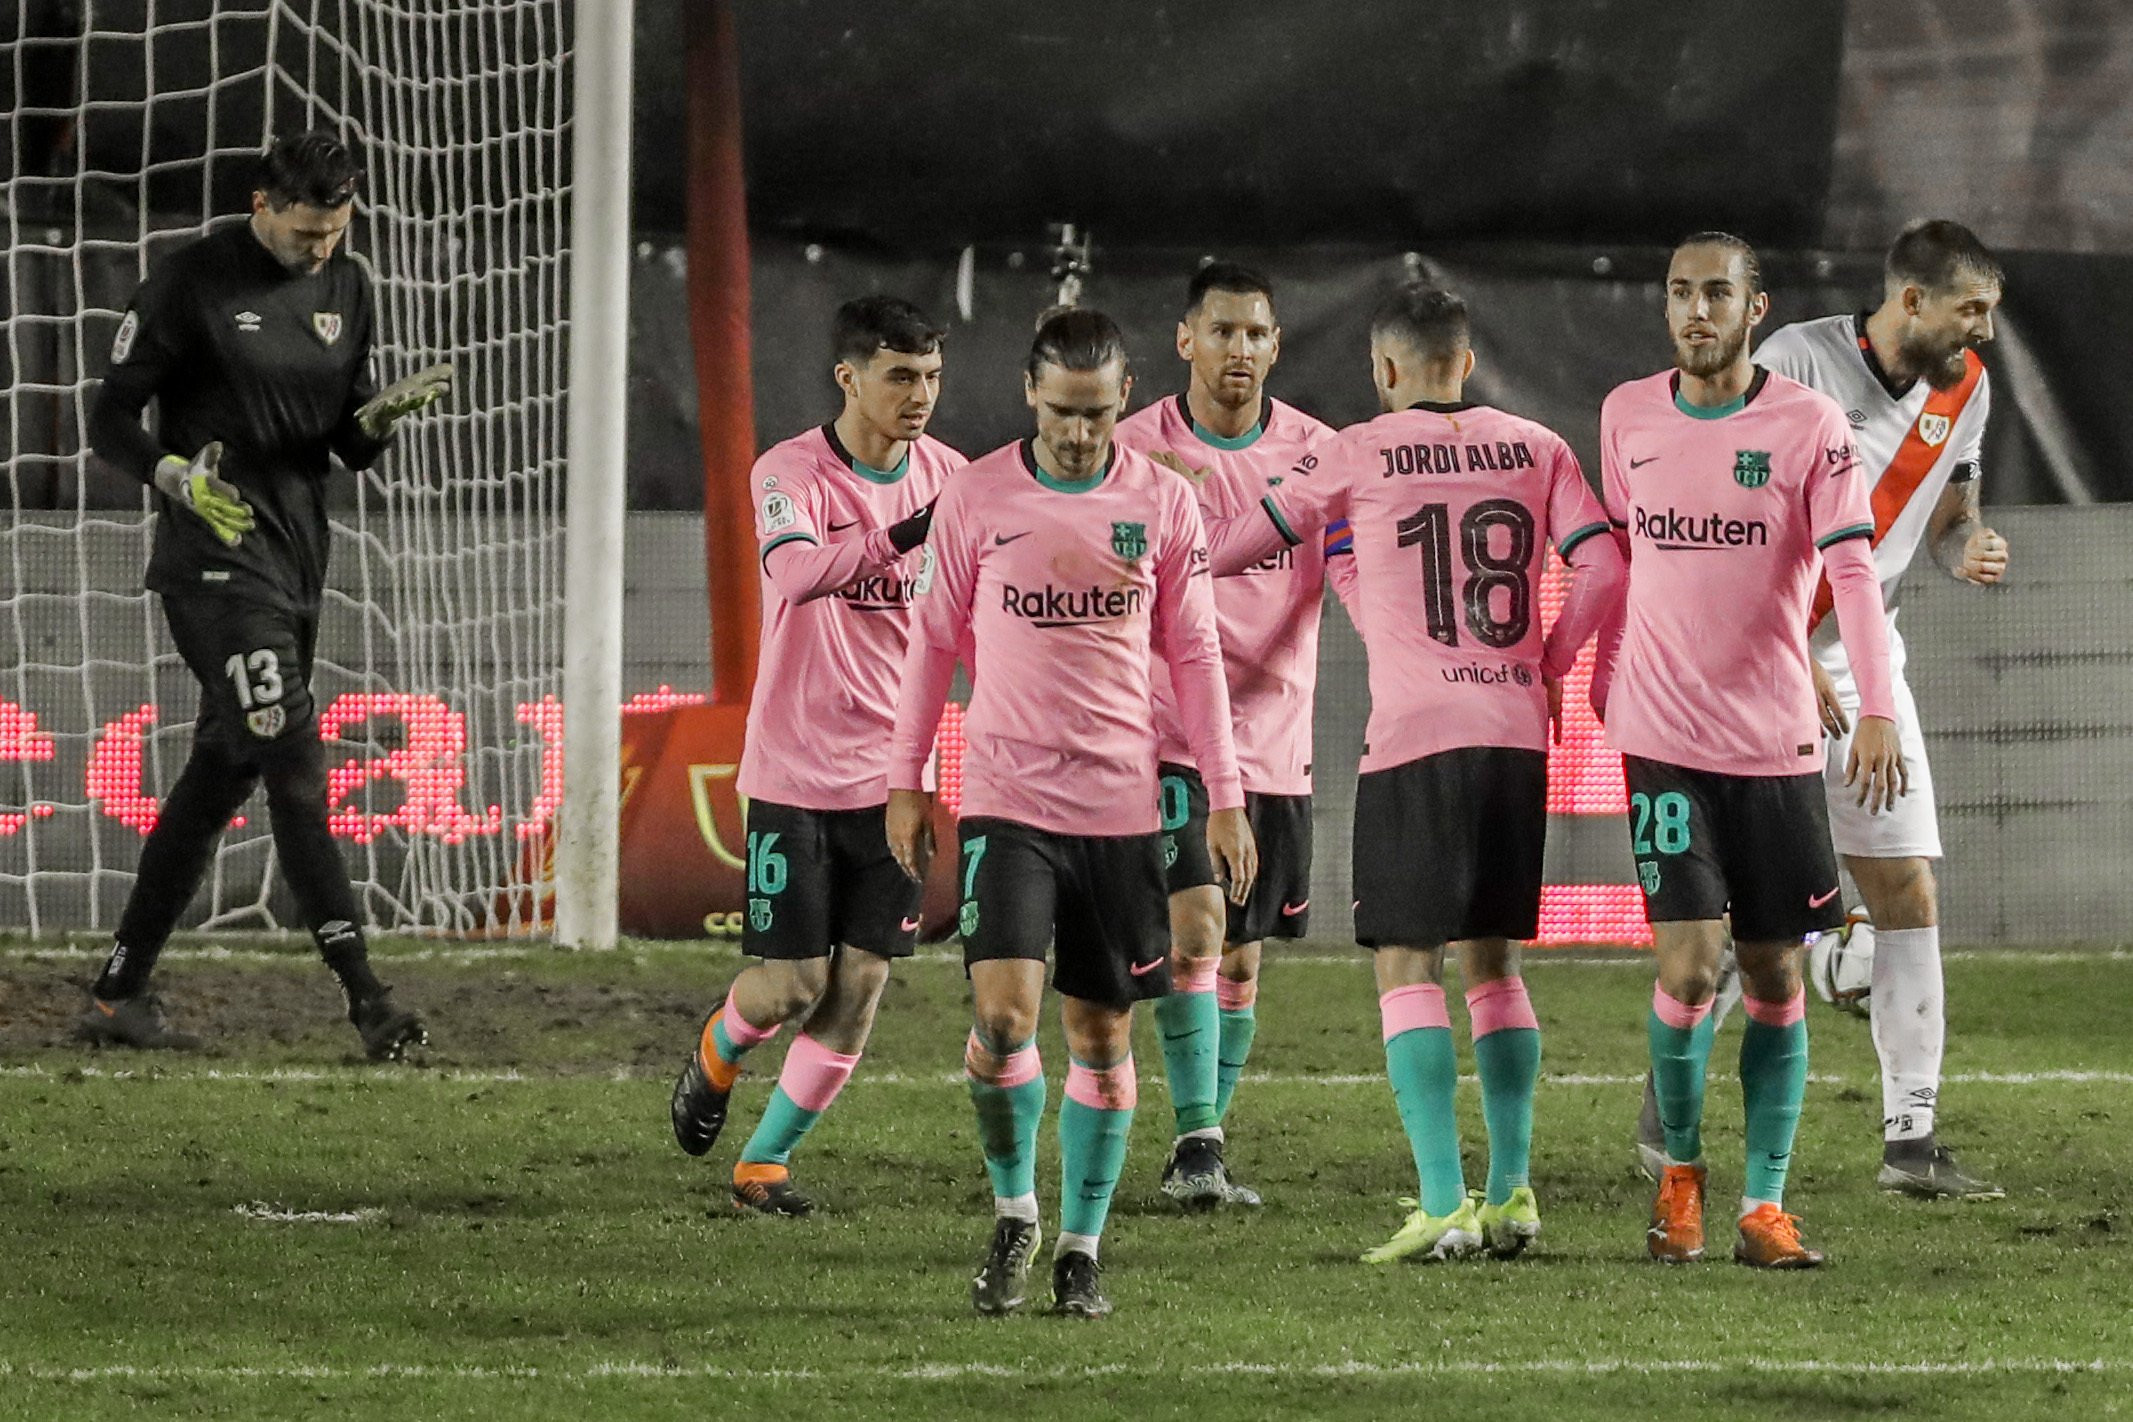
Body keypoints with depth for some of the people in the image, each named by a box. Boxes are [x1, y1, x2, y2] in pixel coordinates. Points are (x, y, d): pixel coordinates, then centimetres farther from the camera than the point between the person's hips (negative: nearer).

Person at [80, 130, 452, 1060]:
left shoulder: (345, 288, 12)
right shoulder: (191, 284, -7)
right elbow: (110, 423, -5)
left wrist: (381, 418, -6)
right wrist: (175, 476, -24)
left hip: (297, 555, 7)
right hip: (215, 558, -7)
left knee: (224, 769, 9)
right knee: (294, 762, -16)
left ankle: (120, 992, 16)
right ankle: (364, 997, -21)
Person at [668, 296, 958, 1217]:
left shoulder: (946, 476, 3)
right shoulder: (791, 474, -13)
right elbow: (797, 571, -35)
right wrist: (903, 535, -48)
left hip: (894, 770, 4)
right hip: (796, 769, -4)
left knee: (860, 987, -1)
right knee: (791, 985, -4)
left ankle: (766, 1159, 14)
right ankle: (716, 1054, 30)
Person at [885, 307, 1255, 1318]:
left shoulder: (1162, 504, 2)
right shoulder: (977, 498, 0)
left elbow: (1194, 655, 9)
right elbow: (935, 638, 9)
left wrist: (1225, 800, 7)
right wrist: (906, 783, 7)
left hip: (1121, 807, 1)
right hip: (1006, 799, -1)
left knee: (1103, 1030, 4)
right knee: (1003, 1013, -15)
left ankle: (1080, 1246, 14)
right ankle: (1014, 1215, 6)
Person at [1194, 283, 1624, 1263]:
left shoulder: (1357, 456, -1)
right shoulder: (1534, 448, 9)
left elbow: (1236, 548, 6)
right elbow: (1604, 570, 3)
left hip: (1414, 737, -4)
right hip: (1517, 729, 4)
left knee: (1406, 964, -2)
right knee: (1493, 960, 15)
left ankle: (1443, 1203, -12)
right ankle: (1512, 1191, 11)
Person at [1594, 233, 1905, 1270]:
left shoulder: (1806, 425, -4)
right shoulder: (1628, 416, 5)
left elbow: (1853, 571, -10)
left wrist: (1876, 713, -20)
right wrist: (1603, 680, 21)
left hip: (1776, 743, -1)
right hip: (1663, 737, 1)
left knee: (1775, 978, 2)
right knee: (1687, 968, -10)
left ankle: (1764, 1204, 10)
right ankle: (1680, 1167, 13)